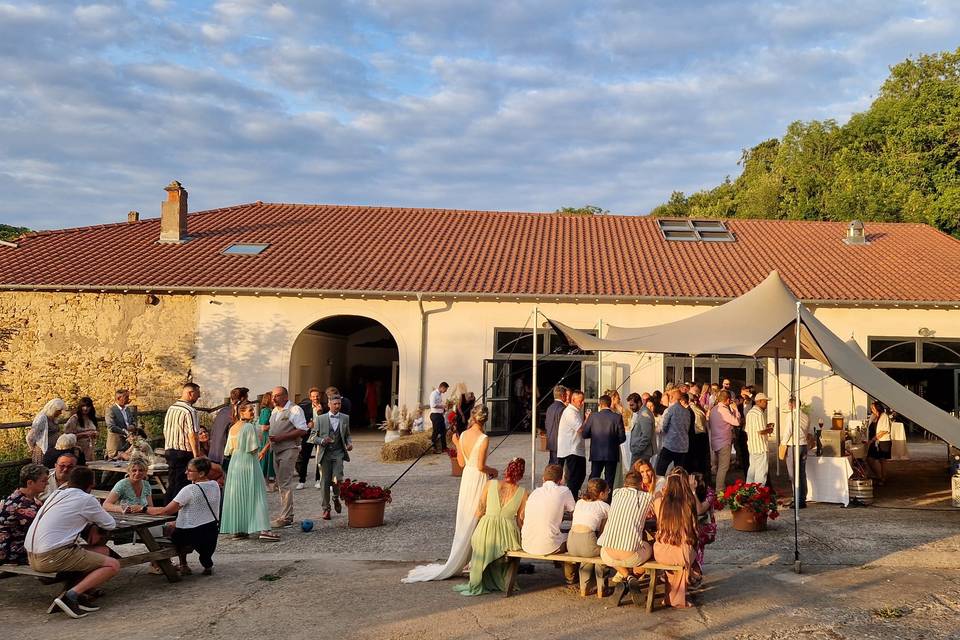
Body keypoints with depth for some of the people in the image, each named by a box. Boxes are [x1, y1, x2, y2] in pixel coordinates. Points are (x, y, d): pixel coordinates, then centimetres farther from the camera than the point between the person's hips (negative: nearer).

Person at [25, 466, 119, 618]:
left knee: (103, 551, 15)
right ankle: (71, 596, -19)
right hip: (52, 557, -9)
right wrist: (96, 526, 25)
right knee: (113, 565, -7)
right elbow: (111, 524, 4)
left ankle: (78, 595, 0)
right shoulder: (86, 499, -4)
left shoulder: (56, 494, 18)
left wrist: (92, 525, 14)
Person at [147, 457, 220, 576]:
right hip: (212, 532, 6)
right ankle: (207, 563, 27)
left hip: (193, 534, -6)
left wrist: (144, 509, -10)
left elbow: (166, 511, -17)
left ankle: (183, 564, 20)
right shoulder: (215, 485, 0)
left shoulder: (190, 490, -20)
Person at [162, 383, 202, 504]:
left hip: (169, 451, 8)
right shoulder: (190, 411, -15)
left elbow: (165, 430, 17)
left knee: (171, 484, 15)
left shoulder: (171, 408, 11)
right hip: (184, 452, -8)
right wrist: (196, 455, -17)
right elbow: (193, 435, -19)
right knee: (181, 485, -3)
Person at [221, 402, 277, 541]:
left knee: (237, 495, 11)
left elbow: (229, 451, 11)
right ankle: (263, 529, -13)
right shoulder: (249, 427, -14)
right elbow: (254, 448, -16)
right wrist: (257, 454, 4)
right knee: (255, 495, -7)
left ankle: (237, 529, 13)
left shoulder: (232, 428, 8)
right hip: (249, 463, -7)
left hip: (234, 463, 7)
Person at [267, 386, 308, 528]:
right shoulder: (274, 411, 17)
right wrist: (270, 442, 13)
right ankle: (288, 516, 19)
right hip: (276, 451, 9)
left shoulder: (294, 410, -10)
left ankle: (285, 518, -8)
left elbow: (302, 430, -16)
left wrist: (281, 437, -20)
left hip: (288, 450, -9)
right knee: (281, 484, 12)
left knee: (285, 484, -10)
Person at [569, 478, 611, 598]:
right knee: (601, 551, 29)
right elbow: (602, 531, 9)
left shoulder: (579, 502, 26)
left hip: (571, 545, 5)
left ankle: (584, 589, 34)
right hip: (587, 543, -5)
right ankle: (601, 590, 29)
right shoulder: (605, 507, 12)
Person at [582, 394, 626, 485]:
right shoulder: (617, 417, -7)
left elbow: (584, 435, -2)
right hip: (612, 454, 0)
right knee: (609, 481, 7)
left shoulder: (593, 416, -6)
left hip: (596, 454, 0)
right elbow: (622, 438, -6)